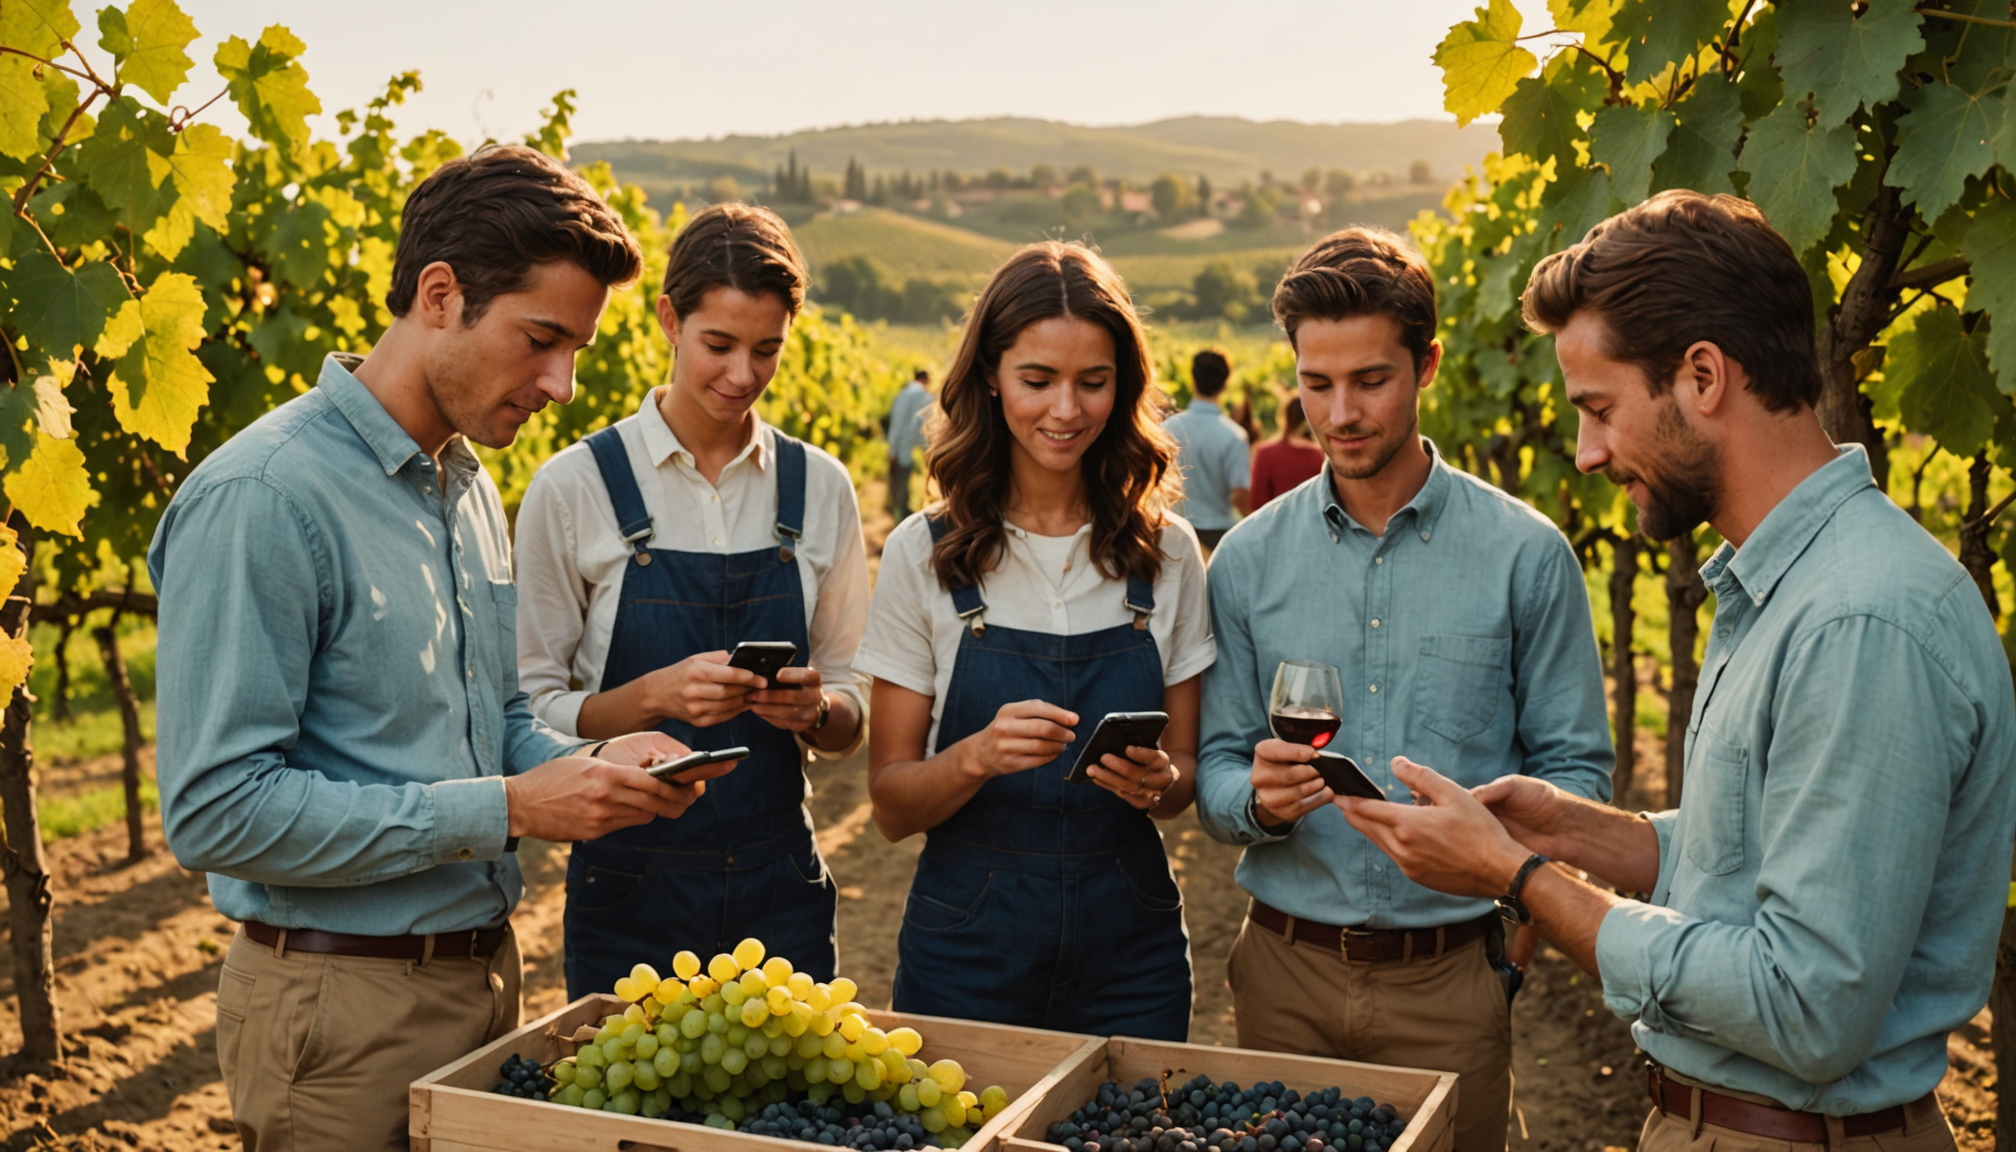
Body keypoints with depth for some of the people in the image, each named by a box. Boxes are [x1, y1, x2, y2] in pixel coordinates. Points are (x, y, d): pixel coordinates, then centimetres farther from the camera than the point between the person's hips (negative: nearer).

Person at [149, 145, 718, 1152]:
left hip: (483, 972, 8)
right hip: (342, 1006, -8)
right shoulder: (261, 500, -19)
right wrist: (506, 810, -22)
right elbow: (217, 811, -23)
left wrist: (589, 766, -4)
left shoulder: (470, 488, 8)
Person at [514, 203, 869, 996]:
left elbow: (850, 724, 8)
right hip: (630, 892, -2)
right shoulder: (574, 487, -5)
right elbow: (534, 711, -4)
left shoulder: (820, 489, 3)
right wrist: (657, 693, -20)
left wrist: (815, 709, -13)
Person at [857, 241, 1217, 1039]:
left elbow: (1186, 766, 8)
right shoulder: (923, 555, -5)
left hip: (1129, 950, 2)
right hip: (968, 950, -1)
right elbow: (891, 805, -3)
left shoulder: (1166, 553, 1)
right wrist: (978, 756, -22)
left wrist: (1159, 783, -14)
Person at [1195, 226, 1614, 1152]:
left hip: (1450, 976, -1)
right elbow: (1217, 774, 3)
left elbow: (1575, 771, -3)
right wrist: (1258, 798, -19)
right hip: (1285, 972, 2)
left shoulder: (1525, 554, -4)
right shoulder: (1251, 557, 2)